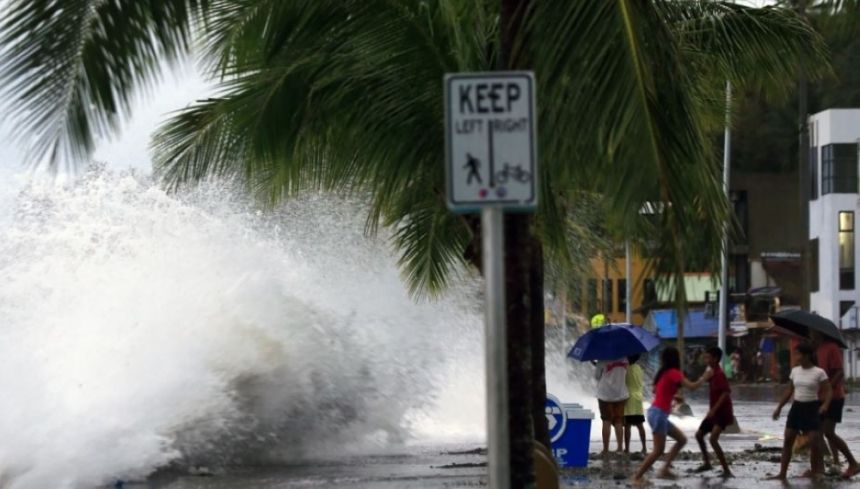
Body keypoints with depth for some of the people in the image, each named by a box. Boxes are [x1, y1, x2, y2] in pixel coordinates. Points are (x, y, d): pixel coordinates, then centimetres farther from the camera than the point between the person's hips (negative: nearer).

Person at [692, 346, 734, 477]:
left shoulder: (719, 374, -18)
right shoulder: (712, 373, 11)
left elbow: (726, 393, -26)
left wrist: (714, 409, -28)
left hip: (722, 412, -10)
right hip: (714, 412, 10)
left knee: (713, 439, -23)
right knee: (699, 435, 18)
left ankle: (726, 470, -22)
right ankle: (706, 463, 32)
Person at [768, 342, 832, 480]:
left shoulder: (819, 372, -9)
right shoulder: (795, 371, 7)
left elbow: (828, 391, -11)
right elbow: (789, 391, 15)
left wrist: (825, 404, -30)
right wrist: (779, 407, 13)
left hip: (811, 408, -5)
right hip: (796, 407, 5)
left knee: (814, 441, -9)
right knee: (787, 440, 1)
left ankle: (814, 471, 7)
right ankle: (782, 473, 3)